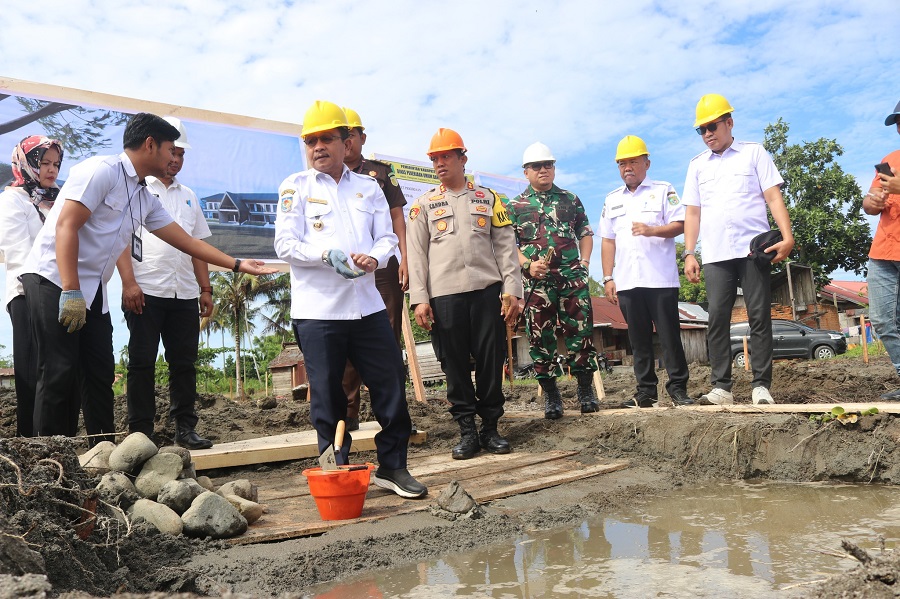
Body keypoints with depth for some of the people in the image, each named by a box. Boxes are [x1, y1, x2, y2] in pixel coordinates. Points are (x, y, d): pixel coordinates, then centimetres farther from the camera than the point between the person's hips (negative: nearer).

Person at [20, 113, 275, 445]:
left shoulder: (146, 199, 13)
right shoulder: (101, 171, -13)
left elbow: (187, 241, 18)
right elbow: (65, 226, -20)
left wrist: (237, 265, 17)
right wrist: (71, 292, -25)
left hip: (92, 291, 8)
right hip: (54, 281, -8)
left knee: (100, 374, 6)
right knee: (59, 373, -9)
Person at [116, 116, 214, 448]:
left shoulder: (188, 196, 19)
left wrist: (205, 289, 13)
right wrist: (128, 282, -15)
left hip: (184, 295, 5)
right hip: (145, 292, -5)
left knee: (184, 362, 6)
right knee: (142, 362, 1)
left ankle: (185, 427, 14)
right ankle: (141, 432, 7)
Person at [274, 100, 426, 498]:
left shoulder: (368, 187, 14)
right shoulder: (296, 187, 4)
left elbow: (387, 237, 10)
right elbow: (285, 245, -5)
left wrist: (375, 257, -13)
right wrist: (328, 254, -20)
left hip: (367, 306, 3)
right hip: (317, 311, -3)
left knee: (391, 385, 5)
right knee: (327, 396, 3)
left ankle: (393, 466, 20)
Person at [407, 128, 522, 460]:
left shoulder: (488, 198, 13)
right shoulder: (424, 204, 11)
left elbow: (506, 245, 9)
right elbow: (416, 254, 5)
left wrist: (511, 290, 0)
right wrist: (419, 299, -4)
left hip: (486, 290, 1)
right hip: (444, 294, 0)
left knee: (491, 360, 2)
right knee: (455, 364, 1)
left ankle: (491, 428, 14)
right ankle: (468, 431, 10)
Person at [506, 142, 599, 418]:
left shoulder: (570, 200, 15)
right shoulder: (515, 206, 8)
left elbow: (585, 232, 19)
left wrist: (584, 261, 5)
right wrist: (527, 265, -11)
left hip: (572, 275, 1)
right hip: (537, 281, -1)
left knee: (581, 331, -1)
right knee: (540, 338, 1)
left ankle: (586, 391, 11)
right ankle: (550, 395, 12)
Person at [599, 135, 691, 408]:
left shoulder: (663, 190, 7)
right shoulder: (612, 199, 18)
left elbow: (680, 224, -3)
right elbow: (607, 240, 15)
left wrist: (652, 230, -20)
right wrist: (608, 278, 7)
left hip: (660, 278, -4)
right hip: (627, 282, 4)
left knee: (669, 335, -3)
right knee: (639, 339, 6)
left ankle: (678, 387, 4)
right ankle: (646, 390, 12)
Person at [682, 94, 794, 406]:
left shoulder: (754, 152, 9)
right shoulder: (697, 164, 16)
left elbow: (773, 197, 2)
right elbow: (692, 212, 14)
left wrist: (787, 236, -11)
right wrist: (689, 253, 4)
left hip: (753, 249, -2)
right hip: (715, 255, 2)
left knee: (759, 317, -3)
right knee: (717, 320, -2)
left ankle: (761, 385, 1)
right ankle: (721, 387, 1)